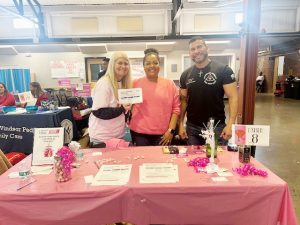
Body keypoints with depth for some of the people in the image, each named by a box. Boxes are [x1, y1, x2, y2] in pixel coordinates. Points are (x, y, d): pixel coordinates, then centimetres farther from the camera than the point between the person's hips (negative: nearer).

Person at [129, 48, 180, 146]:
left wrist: (171, 130, -4)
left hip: (163, 134, 1)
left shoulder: (170, 84, 3)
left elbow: (176, 108, 1)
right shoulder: (135, 83, 2)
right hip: (139, 133, 0)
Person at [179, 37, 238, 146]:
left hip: (217, 127, -3)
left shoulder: (223, 70, -7)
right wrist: (181, 124, 1)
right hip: (192, 127, 3)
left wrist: (230, 124, -19)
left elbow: (233, 97, -9)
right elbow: (183, 100, 8)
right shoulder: (185, 74, 4)